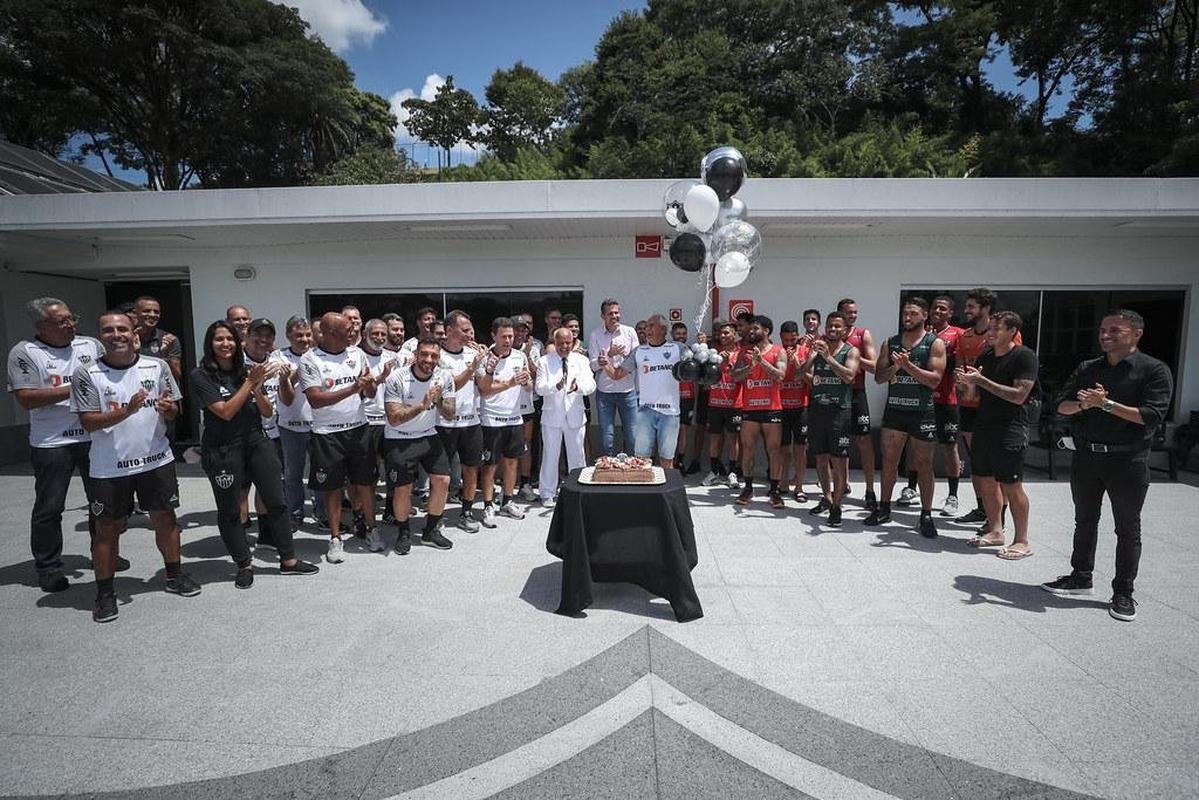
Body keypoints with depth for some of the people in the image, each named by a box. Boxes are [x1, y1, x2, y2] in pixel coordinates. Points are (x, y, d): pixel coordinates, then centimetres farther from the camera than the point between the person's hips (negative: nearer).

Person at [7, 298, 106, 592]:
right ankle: (48, 567, 20)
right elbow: (26, 399, -12)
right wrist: (73, 390, -16)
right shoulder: (24, 352, -4)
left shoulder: (91, 345, 7)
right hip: (52, 443, -4)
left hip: (95, 437, 4)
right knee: (49, 508, 5)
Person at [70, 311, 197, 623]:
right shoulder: (86, 374, -6)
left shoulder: (157, 366, 1)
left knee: (165, 518, 11)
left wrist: (167, 408, -16)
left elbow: (174, 410, 7)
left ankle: (174, 574, 28)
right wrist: (125, 411, -25)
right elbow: (88, 422, -10)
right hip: (109, 467, -2)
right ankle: (105, 592, 21)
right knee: (107, 528, 7)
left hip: (157, 459, 2)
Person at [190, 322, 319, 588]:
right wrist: (250, 383, -16)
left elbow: (268, 413, 4)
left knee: (276, 501, 5)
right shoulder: (201, 376, -7)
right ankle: (244, 565, 22)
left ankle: (288, 560, 16)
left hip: (257, 442, 4)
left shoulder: (248, 370, 6)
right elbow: (225, 412, -16)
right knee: (229, 510, 6)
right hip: (223, 451, -4)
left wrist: (257, 389, -13)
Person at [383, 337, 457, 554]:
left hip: (429, 436, 4)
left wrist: (439, 402, -27)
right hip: (400, 440, -4)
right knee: (402, 489, -3)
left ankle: (431, 531, 17)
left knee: (442, 481, -2)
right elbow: (394, 419, -22)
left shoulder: (445, 377, -10)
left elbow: (450, 415, -6)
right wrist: (423, 405, -33)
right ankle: (403, 533, 22)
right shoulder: (397, 379, -21)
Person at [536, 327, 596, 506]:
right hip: (552, 416, -1)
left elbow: (590, 385, -8)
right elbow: (539, 387, -10)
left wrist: (577, 386, -31)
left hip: (575, 416, 1)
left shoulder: (581, 360, 4)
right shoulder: (545, 361, 0)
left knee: (577, 455, 9)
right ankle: (548, 494, 18)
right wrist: (555, 386, -31)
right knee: (550, 455, 6)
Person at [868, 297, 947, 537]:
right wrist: (895, 367, -14)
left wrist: (908, 366, -21)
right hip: (894, 409, 3)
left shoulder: (935, 343, -2)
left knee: (923, 464, 4)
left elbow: (934, 379, -11)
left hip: (922, 412, -3)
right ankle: (884, 508, 20)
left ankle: (926, 515, 15)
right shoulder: (890, 343, 9)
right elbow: (879, 376, 5)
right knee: (889, 460, 7)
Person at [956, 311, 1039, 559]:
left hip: (1011, 427, -7)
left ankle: (1022, 542, 7)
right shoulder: (985, 357, 12)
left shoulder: (1024, 356, -9)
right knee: (987, 481, 11)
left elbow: (1019, 396, -18)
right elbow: (974, 394, 16)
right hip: (985, 424, 7)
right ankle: (995, 531, 25)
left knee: (1011, 485, -5)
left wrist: (982, 380, -20)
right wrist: (968, 383, -7)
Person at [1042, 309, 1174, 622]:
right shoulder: (1087, 368, 8)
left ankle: (1123, 593, 18)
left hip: (1127, 459, -5)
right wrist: (1083, 404, -15)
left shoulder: (1154, 370, -7)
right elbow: (1062, 405, 4)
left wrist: (1107, 404, -20)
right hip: (1086, 456, 5)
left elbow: (1152, 415, -17)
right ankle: (1081, 577, 29)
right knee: (1084, 521, 15)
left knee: (1127, 529, 6)